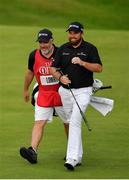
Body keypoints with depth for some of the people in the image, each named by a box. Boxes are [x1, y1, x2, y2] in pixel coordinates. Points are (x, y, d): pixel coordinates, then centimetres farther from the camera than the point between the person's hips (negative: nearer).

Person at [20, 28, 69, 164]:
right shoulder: (34, 55, -3)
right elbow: (30, 72, 14)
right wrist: (25, 90, 23)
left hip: (61, 93, -2)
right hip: (43, 94, 2)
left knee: (68, 122, 9)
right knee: (39, 122, -11)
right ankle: (33, 151, -22)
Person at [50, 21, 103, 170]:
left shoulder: (90, 48, -3)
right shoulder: (63, 49, 8)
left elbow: (99, 68, -8)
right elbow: (53, 68, 6)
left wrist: (82, 63, -21)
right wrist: (60, 77, -15)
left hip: (83, 91, -5)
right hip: (65, 91, 5)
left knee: (75, 122, -18)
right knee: (72, 123, 12)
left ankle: (72, 159, -24)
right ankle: (78, 155, 24)